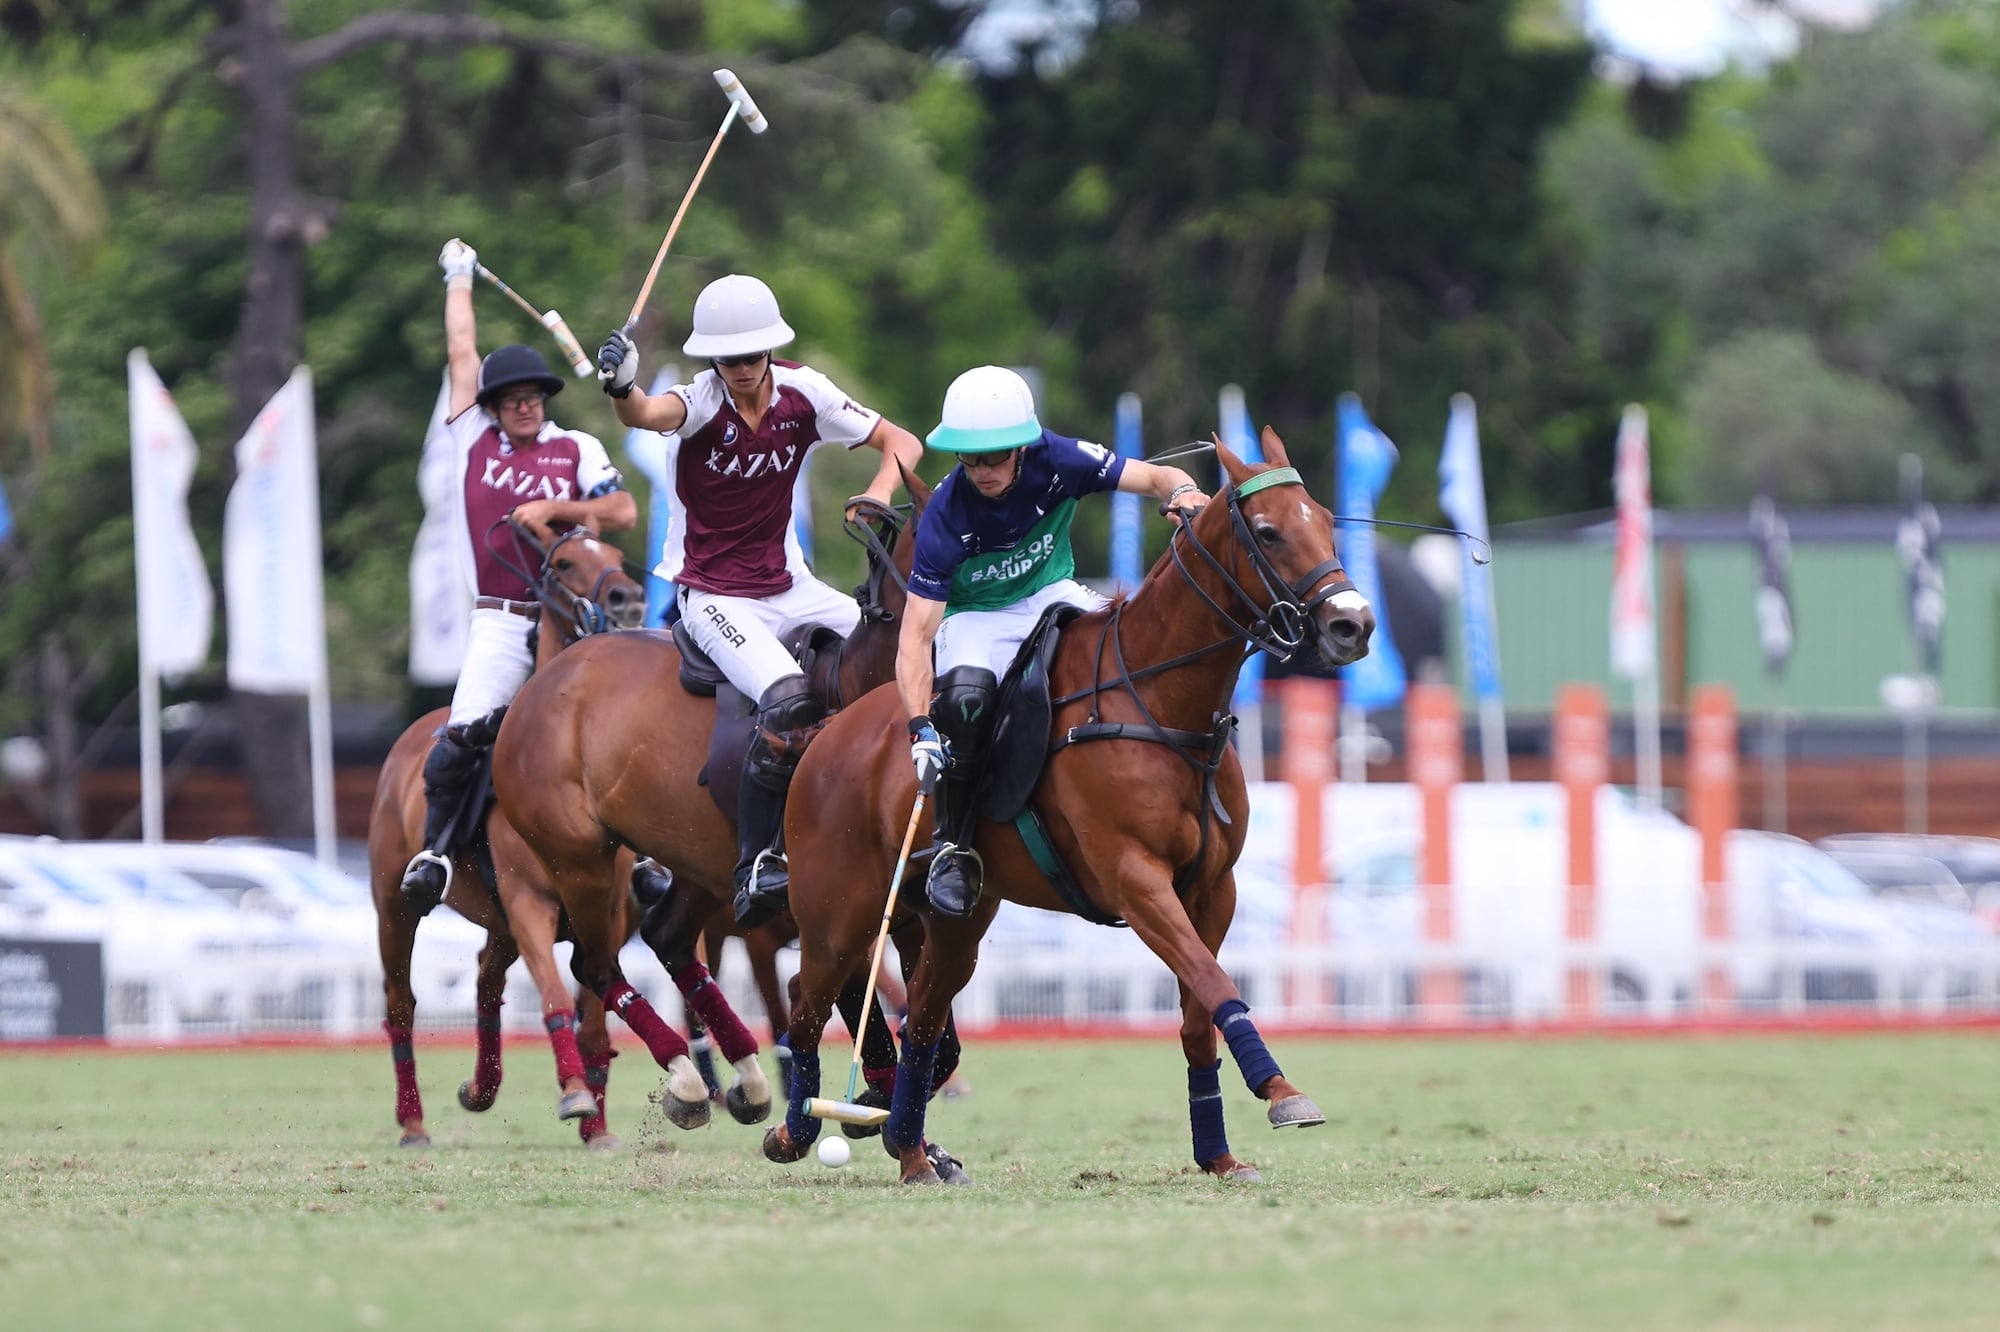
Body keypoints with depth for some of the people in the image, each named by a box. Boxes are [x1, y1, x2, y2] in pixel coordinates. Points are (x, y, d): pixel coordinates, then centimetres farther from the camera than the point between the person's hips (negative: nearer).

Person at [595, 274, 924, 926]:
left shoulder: (802, 393, -3)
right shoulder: (704, 399, -14)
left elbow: (902, 443, 3)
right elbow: (651, 414, -39)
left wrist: (881, 491, -18)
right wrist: (623, 390, -62)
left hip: (786, 584, 5)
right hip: (714, 596, -5)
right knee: (791, 704, -28)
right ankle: (756, 867, -18)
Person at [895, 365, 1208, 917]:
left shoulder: (1055, 460, -19)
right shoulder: (945, 518, -26)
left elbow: (1155, 477, -11)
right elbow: (916, 632, -28)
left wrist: (1184, 493, -38)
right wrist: (921, 726, -40)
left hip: (1053, 598, 3)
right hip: (975, 618, -3)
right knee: (966, 695, -36)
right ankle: (953, 847, -18)